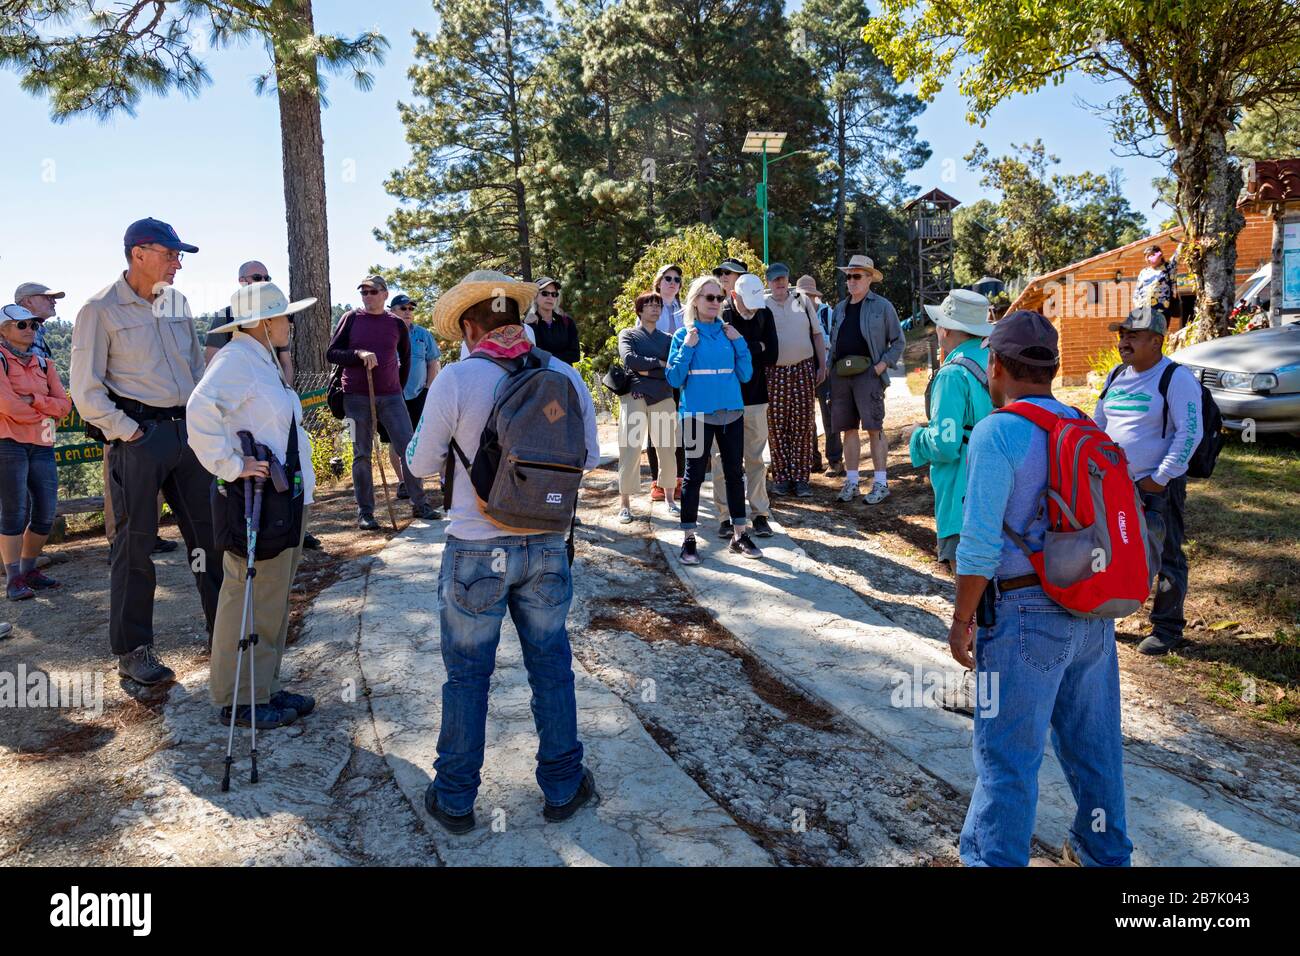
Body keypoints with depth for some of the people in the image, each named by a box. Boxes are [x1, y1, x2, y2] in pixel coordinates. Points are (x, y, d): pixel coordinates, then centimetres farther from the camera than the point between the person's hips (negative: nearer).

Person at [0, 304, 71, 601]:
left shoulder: (44, 364, 16)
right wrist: (44, 415, -1)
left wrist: (34, 401, -9)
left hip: (42, 446, 6)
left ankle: (29, 570, 20)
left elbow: (64, 405, 6)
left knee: (46, 514, 5)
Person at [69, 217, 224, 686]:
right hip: (139, 436, -6)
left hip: (186, 431, 6)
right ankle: (132, 651, 13)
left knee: (207, 532, 10)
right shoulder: (101, 309, -6)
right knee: (135, 543, 2)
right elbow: (86, 391, -7)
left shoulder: (176, 303, 12)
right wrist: (128, 432, -12)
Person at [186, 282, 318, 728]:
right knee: (248, 599, -1)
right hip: (254, 504, -10)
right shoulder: (234, 360, -15)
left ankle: (266, 688, 28)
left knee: (274, 599, 16)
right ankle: (238, 700, 12)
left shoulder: (266, 361, 17)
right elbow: (201, 411, -32)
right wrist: (231, 466, -27)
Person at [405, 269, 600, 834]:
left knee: (467, 675, 13)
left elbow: (421, 464, -3)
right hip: (547, 547, 3)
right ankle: (563, 787, 31)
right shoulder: (565, 375, -4)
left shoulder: (456, 379, -14)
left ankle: (455, 799, 28)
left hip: (477, 551, -2)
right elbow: (590, 459, 6)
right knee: (551, 665, 17)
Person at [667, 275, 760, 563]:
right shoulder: (684, 335, -1)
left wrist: (739, 342, -5)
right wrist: (687, 348, -15)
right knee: (695, 475, 0)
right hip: (698, 414, -4)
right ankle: (688, 539, 8)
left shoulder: (729, 333, 8)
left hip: (732, 412, 4)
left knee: (735, 472, 9)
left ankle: (739, 535, 20)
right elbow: (674, 379, -6)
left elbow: (745, 375, 5)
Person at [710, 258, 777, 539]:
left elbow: (771, 357, -6)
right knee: (723, 459, 3)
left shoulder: (764, 314, 3)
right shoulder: (720, 315, -7)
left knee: (756, 459, 8)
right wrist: (756, 348, -12)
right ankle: (725, 516, 11)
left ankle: (760, 514, 15)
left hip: (754, 398, 3)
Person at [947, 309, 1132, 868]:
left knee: (1007, 756, 3)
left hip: (1026, 613, -7)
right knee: (1094, 742, 21)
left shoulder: (999, 432, -15)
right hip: (1094, 610, 8)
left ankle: (993, 859, 15)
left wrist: (961, 620, -9)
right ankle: (1104, 851, 39)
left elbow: (980, 543, -18)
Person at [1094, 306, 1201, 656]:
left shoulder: (1176, 378, -10)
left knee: (1166, 558, 4)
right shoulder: (1117, 376, 10)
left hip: (1159, 487, -6)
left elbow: (1189, 433, -15)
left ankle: (1167, 628, 17)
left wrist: (1159, 479, -17)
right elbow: (1098, 424, 20)